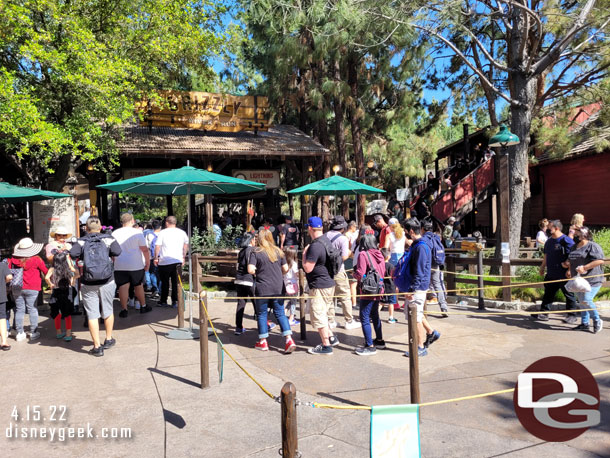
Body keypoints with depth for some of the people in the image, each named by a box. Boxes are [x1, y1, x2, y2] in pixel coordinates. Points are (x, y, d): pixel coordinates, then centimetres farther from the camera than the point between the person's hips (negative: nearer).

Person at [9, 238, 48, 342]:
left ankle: (19, 333, 14)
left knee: (19, 310, 10)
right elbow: (45, 271, -1)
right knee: (32, 310, 3)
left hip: (16, 288, 4)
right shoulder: (36, 259, -7)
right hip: (31, 288, -3)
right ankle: (33, 333, 7)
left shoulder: (13, 259, 3)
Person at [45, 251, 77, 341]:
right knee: (68, 314, 9)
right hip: (67, 292, 0)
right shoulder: (68, 269, -5)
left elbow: (47, 277, -19)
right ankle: (68, 334, 7)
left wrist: (50, 285, -4)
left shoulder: (52, 269, -6)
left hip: (56, 293, 0)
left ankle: (58, 332, 32)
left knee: (57, 314, 18)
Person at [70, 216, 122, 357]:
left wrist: (82, 257, 4)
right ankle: (108, 339, 31)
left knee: (92, 315, 4)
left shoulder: (82, 241, -2)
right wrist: (109, 255, 6)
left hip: (88, 285, -1)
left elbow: (73, 253, -16)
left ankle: (97, 347, 7)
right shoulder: (108, 239, -2)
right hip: (107, 282, 1)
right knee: (108, 311, 18)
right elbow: (117, 251, -15)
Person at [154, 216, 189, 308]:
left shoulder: (162, 233, -5)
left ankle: (163, 301, 17)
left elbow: (157, 246, -7)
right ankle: (175, 302, 4)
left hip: (164, 261, -2)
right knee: (176, 282, 7)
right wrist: (183, 257, 21)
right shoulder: (182, 233, 6)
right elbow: (186, 245, 13)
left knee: (165, 282, 9)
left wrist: (156, 258, 3)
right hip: (178, 261, 3)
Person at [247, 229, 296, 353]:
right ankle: (289, 339, -1)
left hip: (263, 288, -3)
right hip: (278, 288, 4)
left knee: (262, 314, 11)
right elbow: (285, 269, 6)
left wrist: (258, 272, 5)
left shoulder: (256, 252, -7)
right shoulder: (278, 251, 5)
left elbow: (250, 270, -15)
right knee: (280, 313, 9)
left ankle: (263, 342, 18)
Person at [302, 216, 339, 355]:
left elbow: (307, 268, -23)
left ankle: (326, 346, 6)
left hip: (320, 286, -10)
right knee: (322, 314, 22)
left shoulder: (316, 246, -23)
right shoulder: (326, 240, 9)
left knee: (317, 315, 0)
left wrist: (304, 253, -10)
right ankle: (331, 338, 29)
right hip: (329, 283, 10)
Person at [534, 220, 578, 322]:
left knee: (569, 295, 5)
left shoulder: (566, 240, -14)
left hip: (564, 275, -8)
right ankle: (543, 313, 18)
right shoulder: (549, 241, 11)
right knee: (548, 293, 12)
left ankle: (572, 316, 16)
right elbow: (546, 255, 21)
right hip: (551, 274, 8)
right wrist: (542, 267, 21)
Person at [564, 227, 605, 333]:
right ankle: (584, 323, 20)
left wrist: (585, 268, -23)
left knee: (586, 301, -16)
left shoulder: (592, 246, -10)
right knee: (582, 302, 11)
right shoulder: (574, 247, 16)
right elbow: (570, 260, 29)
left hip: (591, 280, -8)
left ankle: (597, 320, 5)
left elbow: (600, 260, -20)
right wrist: (569, 269, 13)